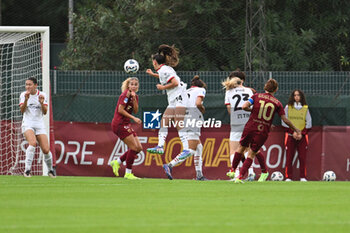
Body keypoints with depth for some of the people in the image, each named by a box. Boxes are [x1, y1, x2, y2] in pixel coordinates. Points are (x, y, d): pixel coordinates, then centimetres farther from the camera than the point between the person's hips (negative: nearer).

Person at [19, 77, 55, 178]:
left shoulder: (42, 95, 1)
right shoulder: (23, 95, 1)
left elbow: (45, 112, -4)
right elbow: (22, 110, -10)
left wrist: (42, 103, -23)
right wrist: (26, 100, -26)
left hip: (39, 125, 2)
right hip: (27, 124, -2)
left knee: (46, 150, -8)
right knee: (32, 143, -29)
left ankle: (50, 170, 18)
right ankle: (27, 170, -26)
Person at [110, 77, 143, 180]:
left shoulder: (135, 96, 14)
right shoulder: (125, 94, -12)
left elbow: (135, 111, 2)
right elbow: (120, 110, -17)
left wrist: (134, 99, -11)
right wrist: (134, 118, -19)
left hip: (125, 124, 9)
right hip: (119, 124, -9)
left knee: (139, 148, 5)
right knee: (134, 147, -13)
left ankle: (117, 162, 16)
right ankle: (128, 173, -7)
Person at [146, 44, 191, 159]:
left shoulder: (163, 70, -11)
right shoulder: (164, 69, 17)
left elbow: (175, 83, -20)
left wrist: (163, 87, -7)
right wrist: (153, 74, 44)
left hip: (179, 98, -10)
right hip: (173, 100, 10)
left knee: (178, 125, -15)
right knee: (163, 122, 6)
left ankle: (186, 150, -19)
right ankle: (160, 147, 3)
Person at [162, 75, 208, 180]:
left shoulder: (187, 91, 24)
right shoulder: (201, 90, 7)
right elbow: (198, 103, -11)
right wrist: (203, 109, 8)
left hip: (184, 118, 8)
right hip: (193, 120, -8)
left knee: (199, 147, 15)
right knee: (191, 150, -9)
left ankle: (199, 175, 11)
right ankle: (169, 166, -22)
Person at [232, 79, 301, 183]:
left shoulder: (257, 96, 1)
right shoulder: (277, 103, 2)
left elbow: (244, 106, -11)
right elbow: (285, 120, 3)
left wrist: (252, 110, 11)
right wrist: (295, 130, 16)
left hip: (250, 127, 0)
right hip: (263, 132, 0)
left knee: (241, 147, 22)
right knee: (251, 154, 7)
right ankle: (240, 177, -3)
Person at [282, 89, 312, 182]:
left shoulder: (305, 108, 8)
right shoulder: (288, 107, 5)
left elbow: (309, 123, 7)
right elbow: (284, 122, 2)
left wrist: (302, 133, -6)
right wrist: (293, 132, -8)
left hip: (302, 136, 1)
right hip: (290, 136, -1)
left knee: (302, 157, -5)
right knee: (289, 157, -5)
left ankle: (303, 177, -2)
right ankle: (288, 177, -3)